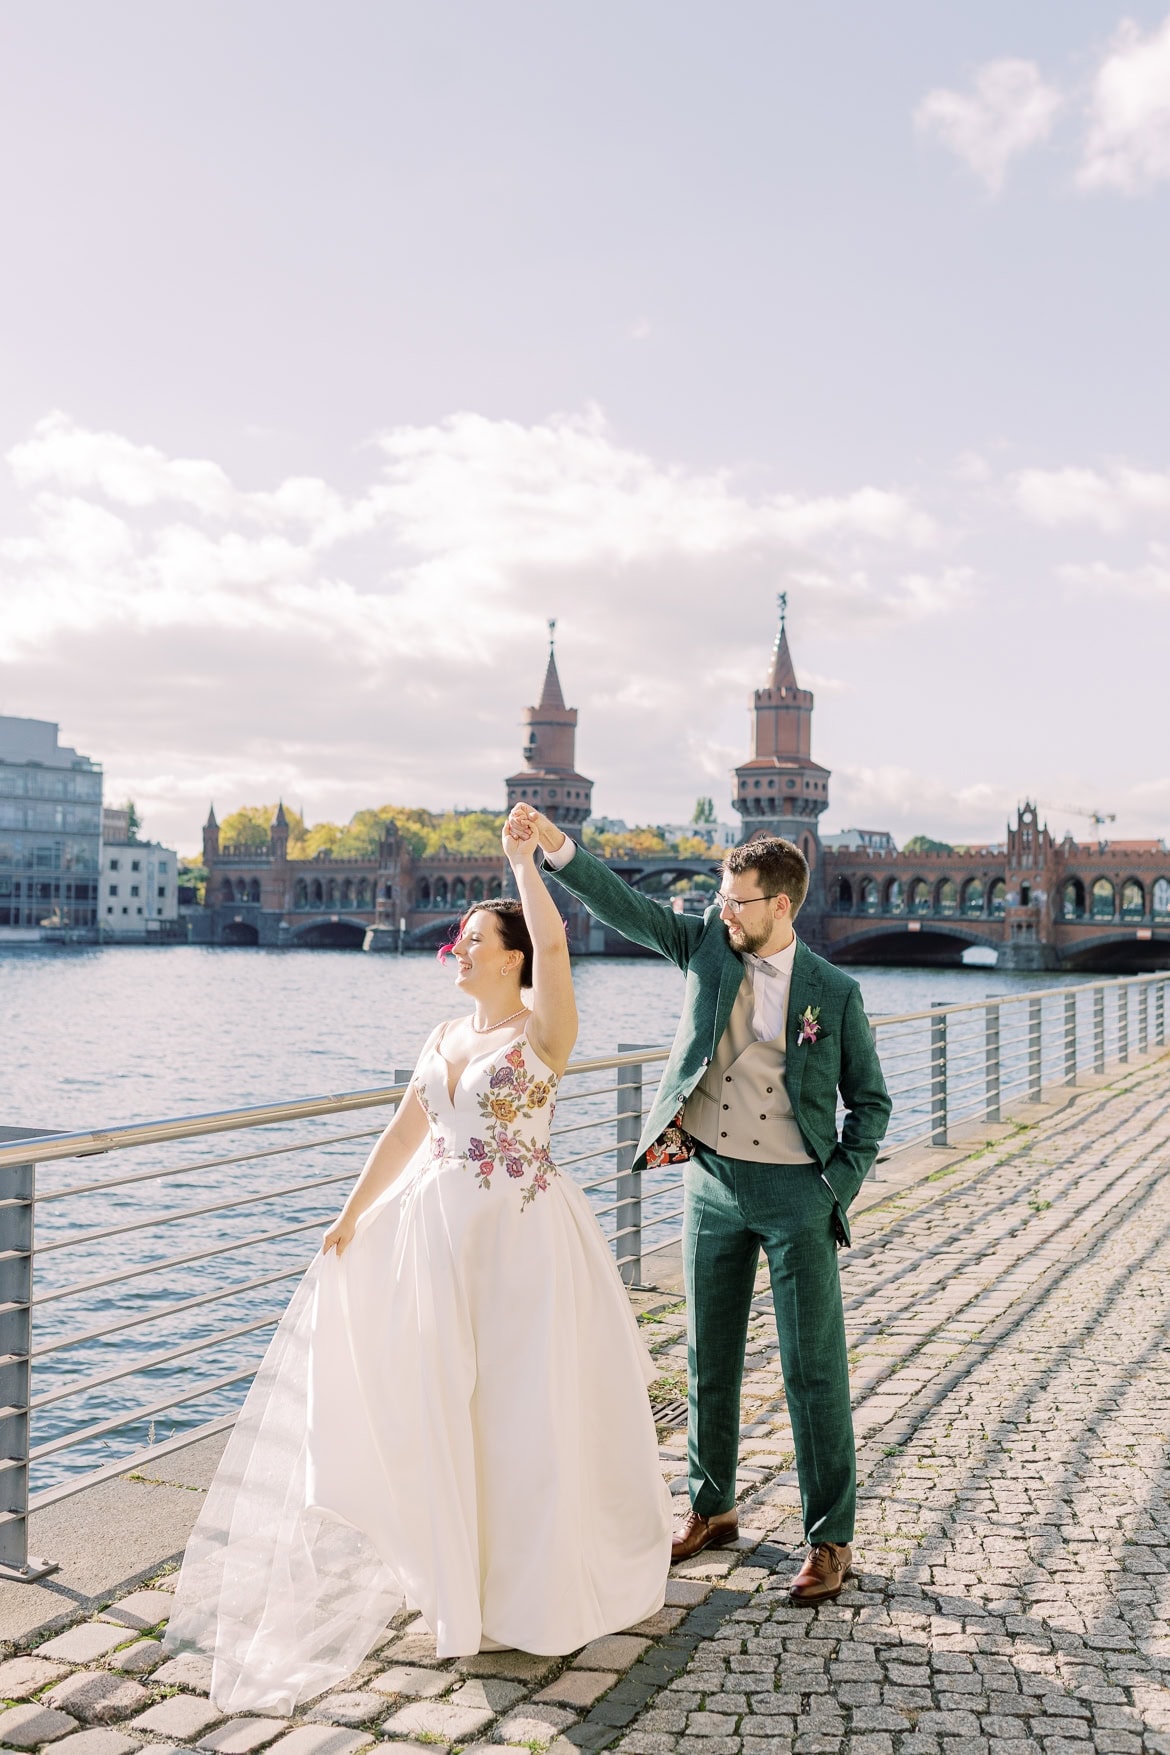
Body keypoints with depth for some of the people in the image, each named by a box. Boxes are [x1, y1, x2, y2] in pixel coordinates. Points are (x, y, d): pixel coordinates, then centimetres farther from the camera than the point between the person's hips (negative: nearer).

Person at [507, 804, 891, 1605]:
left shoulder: (835, 991, -6)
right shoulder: (709, 948, 1)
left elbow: (870, 1100, 2)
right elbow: (624, 905, -9)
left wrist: (841, 1187, -8)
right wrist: (554, 842, -21)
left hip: (795, 1191, -3)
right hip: (711, 1182, 4)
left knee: (815, 1368, 2)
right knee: (710, 1358, 14)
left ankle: (831, 1538, 17)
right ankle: (712, 1507, 33)